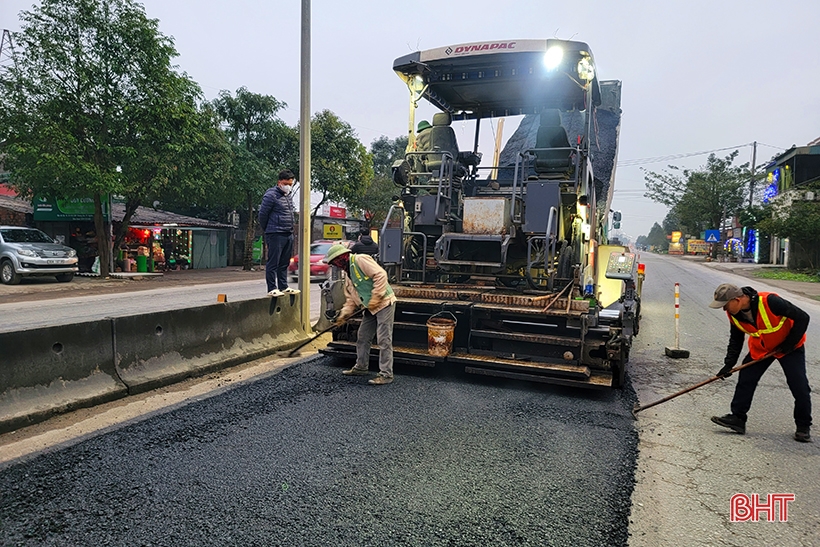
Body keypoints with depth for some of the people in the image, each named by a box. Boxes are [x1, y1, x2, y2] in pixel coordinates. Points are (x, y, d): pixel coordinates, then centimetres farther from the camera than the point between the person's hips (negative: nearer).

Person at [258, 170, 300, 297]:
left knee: (284, 263, 13)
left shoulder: (289, 196, 16)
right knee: (273, 263, -5)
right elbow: (262, 214, -7)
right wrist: (268, 230, 3)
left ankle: (283, 287, 20)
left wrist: (291, 229, 16)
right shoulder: (271, 195, -9)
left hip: (289, 234, 8)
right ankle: (272, 289, -2)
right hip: (276, 234, -8)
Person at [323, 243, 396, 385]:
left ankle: (386, 374, -1)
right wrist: (344, 314, 6)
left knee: (384, 340, -7)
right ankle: (361, 367, 31)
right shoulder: (348, 274, 17)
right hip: (371, 308, 10)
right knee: (362, 338, 17)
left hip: (384, 303, -10)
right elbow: (351, 298, 19)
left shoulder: (360, 260, -13)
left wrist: (375, 297, -24)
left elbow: (380, 275, -22)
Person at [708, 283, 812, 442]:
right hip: (760, 348, 5)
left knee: (799, 386, -7)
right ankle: (737, 418, 5)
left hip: (789, 346, -5)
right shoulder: (734, 315, -15)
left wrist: (789, 344, -20)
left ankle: (804, 426, 12)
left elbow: (802, 318, -24)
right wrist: (729, 364, -8)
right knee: (745, 380, -3)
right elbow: (736, 340, 0)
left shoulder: (770, 302, -35)